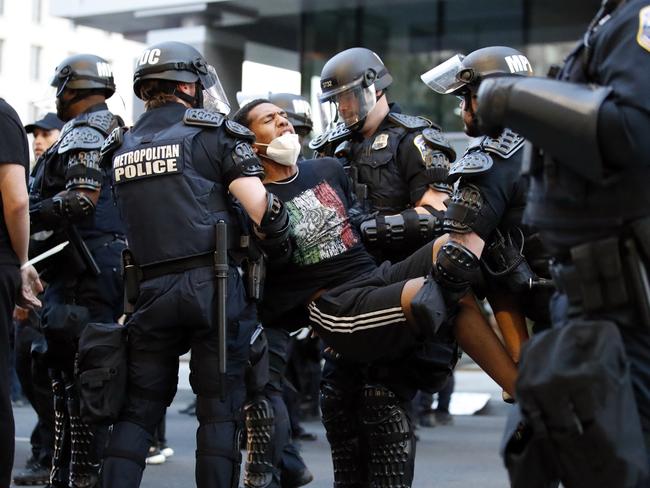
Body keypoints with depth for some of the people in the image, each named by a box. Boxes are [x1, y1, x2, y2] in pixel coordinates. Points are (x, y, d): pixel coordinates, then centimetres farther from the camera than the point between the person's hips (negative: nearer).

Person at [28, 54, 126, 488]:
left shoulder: (82, 134, -10)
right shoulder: (119, 132, 20)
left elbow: (82, 200, -23)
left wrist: (26, 215, -16)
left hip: (84, 273, -10)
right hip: (113, 266, 10)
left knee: (79, 381, -9)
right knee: (68, 375, 14)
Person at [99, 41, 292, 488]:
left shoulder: (123, 148, 14)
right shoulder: (212, 133, -2)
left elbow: (126, 220, 16)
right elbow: (261, 207, -10)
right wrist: (282, 250, 4)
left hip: (151, 287, 4)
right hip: (211, 283, -4)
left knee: (139, 407, 11)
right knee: (220, 409, 2)